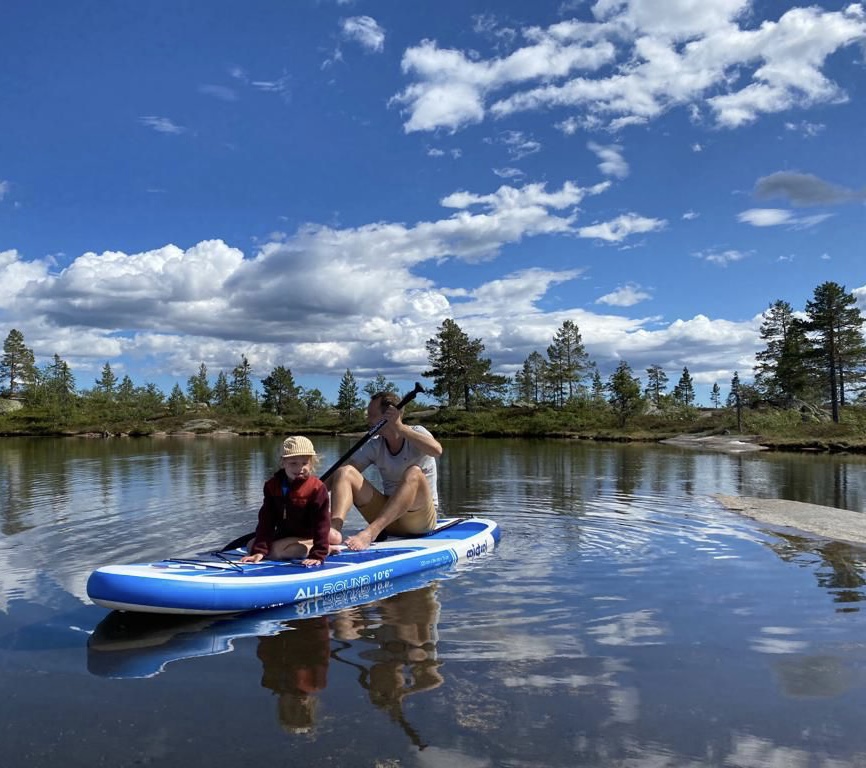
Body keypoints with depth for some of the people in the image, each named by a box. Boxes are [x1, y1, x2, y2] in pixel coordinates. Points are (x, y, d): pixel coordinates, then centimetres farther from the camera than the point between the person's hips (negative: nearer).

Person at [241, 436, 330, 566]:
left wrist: (318, 555, -30)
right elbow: (266, 520, -11)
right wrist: (259, 550, -22)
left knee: (276, 551, -27)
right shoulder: (272, 486, -8)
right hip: (283, 534, 7)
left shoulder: (317, 488, -23)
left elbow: (321, 523, -23)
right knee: (251, 545, -1)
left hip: (306, 537, -6)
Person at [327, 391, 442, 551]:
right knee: (345, 472, -12)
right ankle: (334, 528, -39)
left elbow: (437, 451, -29)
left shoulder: (416, 433, -5)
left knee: (414, 473, -34)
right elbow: (337, 476, -1)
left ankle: (370, 532, -44)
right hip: (386, 520, 4)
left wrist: (400, 428, -27)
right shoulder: (374, 445, 6)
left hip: (419, 518, -4)